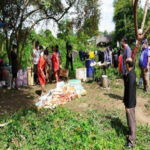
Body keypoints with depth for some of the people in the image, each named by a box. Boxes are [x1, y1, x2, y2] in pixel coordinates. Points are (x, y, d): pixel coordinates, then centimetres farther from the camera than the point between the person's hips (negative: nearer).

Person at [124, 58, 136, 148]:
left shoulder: (131, 76, -28)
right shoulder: (132, 73, 1)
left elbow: (130, 93, -25)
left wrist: (128, 106, -18)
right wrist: (125, 100, 21)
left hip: (130, 103, -9)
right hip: (129, 101, 9)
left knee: (131, 121, 4)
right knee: (130, 119, 23)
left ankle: (132, 141, 19)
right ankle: (131, 135, 41)